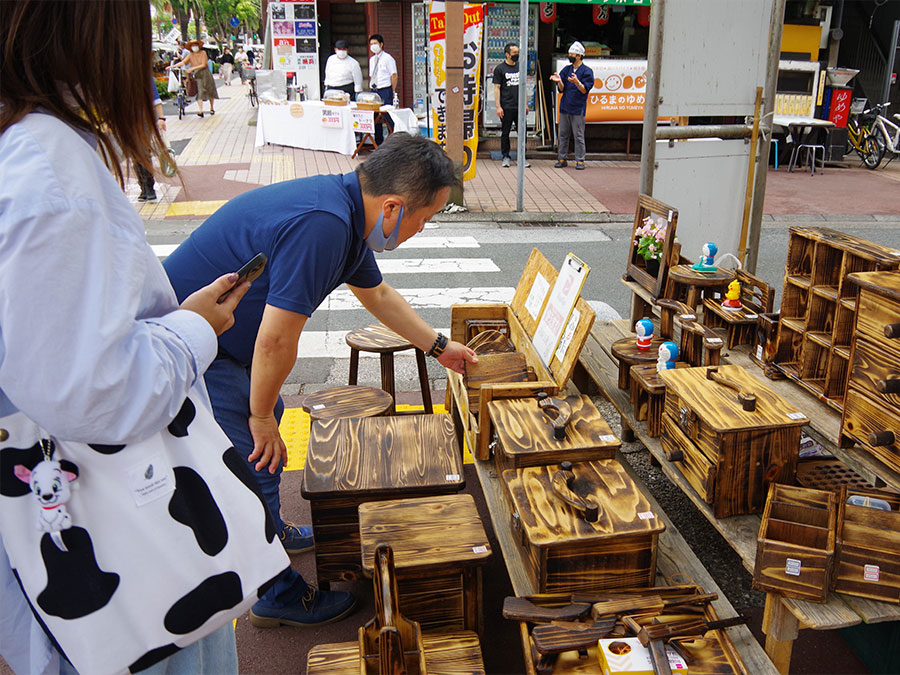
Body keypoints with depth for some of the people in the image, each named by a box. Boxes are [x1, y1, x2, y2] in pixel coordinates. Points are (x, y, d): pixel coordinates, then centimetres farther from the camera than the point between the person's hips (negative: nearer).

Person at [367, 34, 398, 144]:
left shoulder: (388, 58, -4)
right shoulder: (372, 59, 16)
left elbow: (394, 76, -6)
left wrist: (393, 92, -10)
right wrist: (371, 88, 12)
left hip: (385, 91, -7)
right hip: (374, 91, 7)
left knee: (389, 117, -8)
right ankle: (378, 143, 14)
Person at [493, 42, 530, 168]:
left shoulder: (520, 67, 13)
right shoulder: (500, 68, -1)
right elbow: (497, 88, -4)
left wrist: (526, 104, 15)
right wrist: (498, 107, -11)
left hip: (519, 107, 4)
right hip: (506, 108, -4)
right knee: (505, 133, 4)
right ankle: (505, 157, 14)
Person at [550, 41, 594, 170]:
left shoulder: (587, 71, -2)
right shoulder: (566, 70, 12)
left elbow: (585, 90, -10)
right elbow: (561, 89, 8)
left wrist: (577, 82, -28)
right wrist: (559, 81, -13)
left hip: (578, 108, -5)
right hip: (564, 106, 5)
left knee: (579, 135, -3)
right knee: (563, 134, 7)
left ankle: (580, 160, 2)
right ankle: (562, 159, 14)